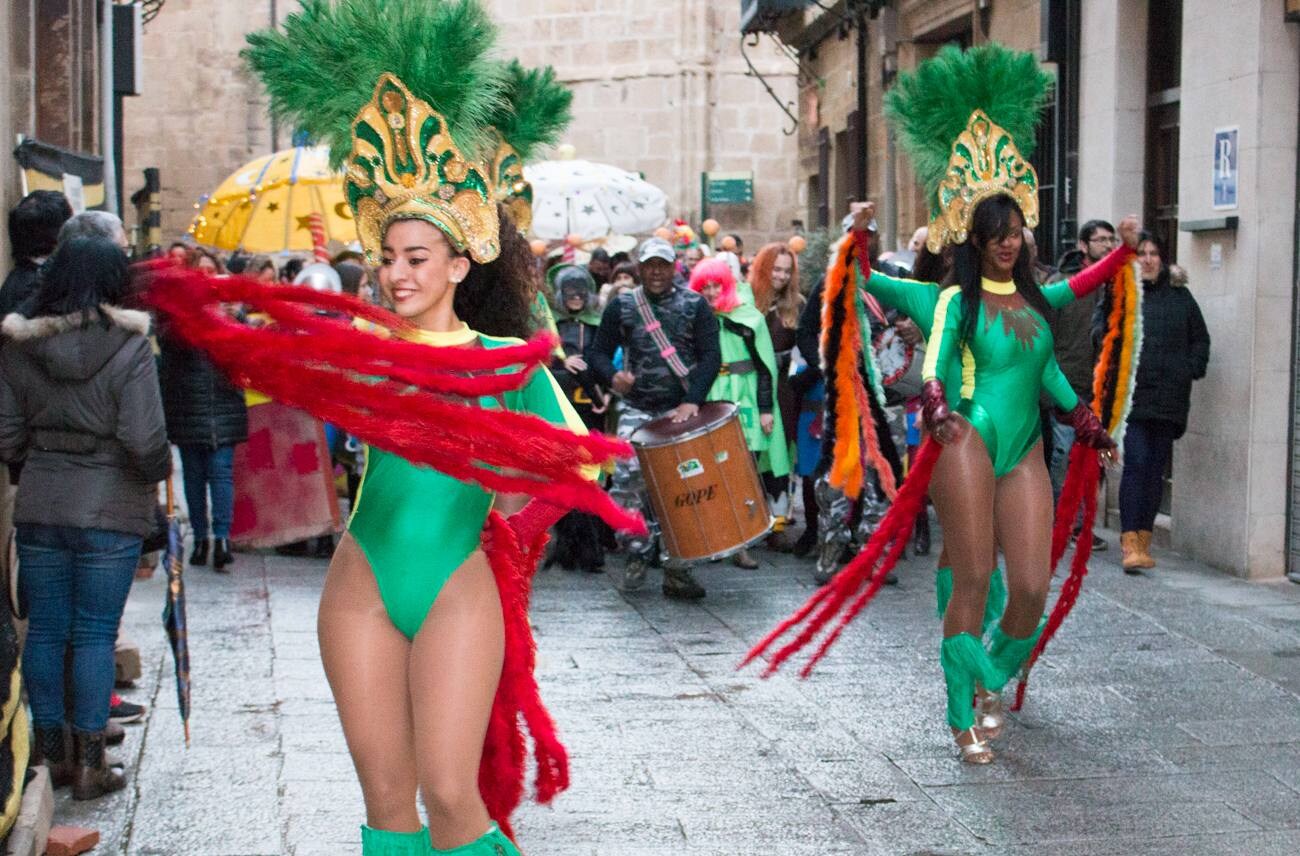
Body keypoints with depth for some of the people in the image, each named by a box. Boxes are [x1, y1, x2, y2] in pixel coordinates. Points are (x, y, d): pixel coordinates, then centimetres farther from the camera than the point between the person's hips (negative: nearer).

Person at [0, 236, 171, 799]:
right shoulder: (129, 350, -12)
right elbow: (145, 444, -16)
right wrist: (161, 469, 5)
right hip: (110, 512, -3)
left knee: (45, 630, 12)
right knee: (96, 634, 3)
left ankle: (52, 753, 20)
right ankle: (89, 763, 8)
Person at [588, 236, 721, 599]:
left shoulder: (694, 305, 3)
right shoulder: (621, 306, 6)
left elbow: (711, 356, -3)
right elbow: (597, 352, 6)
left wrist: (693, 400, -16)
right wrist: (612, 376, -16)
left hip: (682, 410, -1)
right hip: (637, 410, 1)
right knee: (627, 483, -11)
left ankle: (676, 568, 4)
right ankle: (637, 553, 6)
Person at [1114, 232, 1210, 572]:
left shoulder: (1180, 296, 12)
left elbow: (1200, 339, 17)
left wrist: (1192, 370, 4)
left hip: (1170, 398, 4)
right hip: (1131, 395, -4)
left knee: (1155, 469, 7)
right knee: (1135, 464, -12)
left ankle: (1144, 540, 14)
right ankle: (1131, 543, -14)